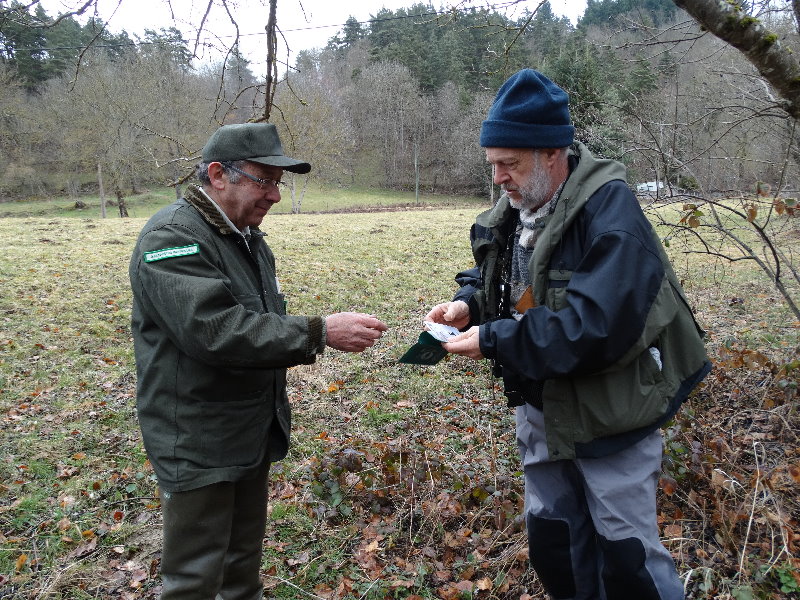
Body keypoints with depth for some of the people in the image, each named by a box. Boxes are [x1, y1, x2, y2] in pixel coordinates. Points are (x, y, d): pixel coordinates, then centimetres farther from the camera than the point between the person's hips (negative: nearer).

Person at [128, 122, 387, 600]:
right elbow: (217, 332, -32)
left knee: (245, 557, 22)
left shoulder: (247, 237, 11)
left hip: (255, 431, 9)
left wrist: (301, 340, 7)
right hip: (199, 444, -8)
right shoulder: (172, 239, -19)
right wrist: (319, 333, -31)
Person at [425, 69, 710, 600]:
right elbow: (498, 274, 15)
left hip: (608, 413, -7)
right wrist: (469, 303, -8)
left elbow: (598, 327, -33)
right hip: (540, 403, 8)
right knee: (551, 536, 21)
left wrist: (494, 341, -29)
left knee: (625, 551, 7)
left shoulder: (611, 214, -24)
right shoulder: (516, 207, 0)